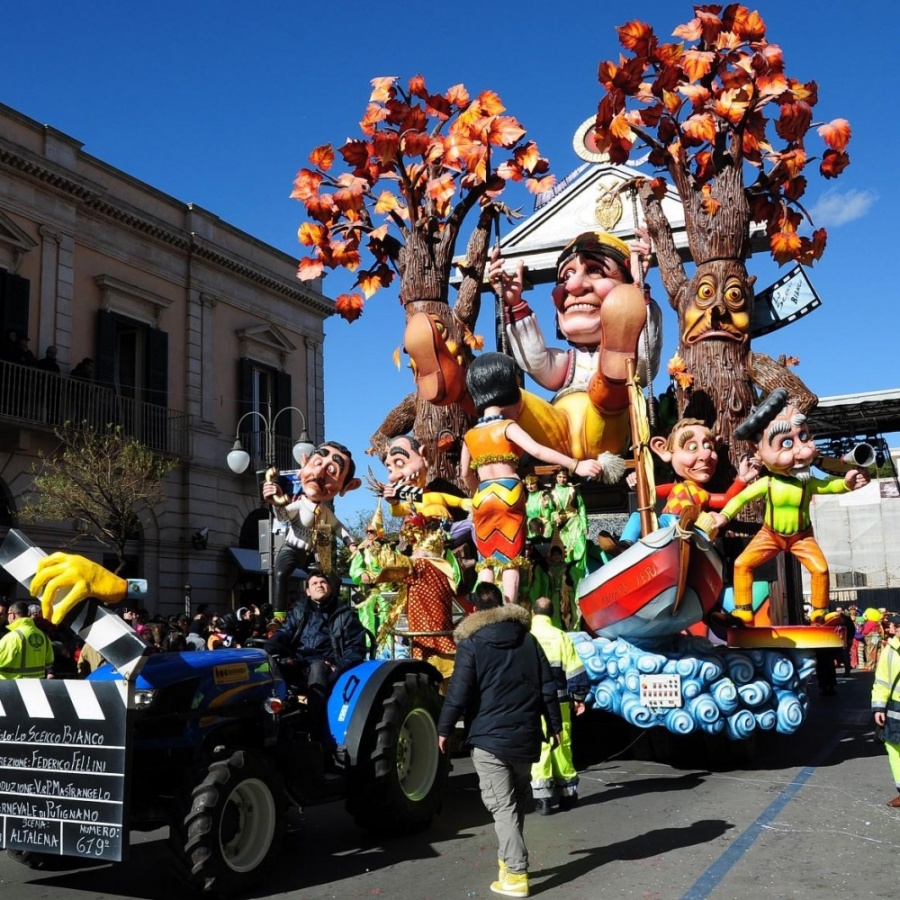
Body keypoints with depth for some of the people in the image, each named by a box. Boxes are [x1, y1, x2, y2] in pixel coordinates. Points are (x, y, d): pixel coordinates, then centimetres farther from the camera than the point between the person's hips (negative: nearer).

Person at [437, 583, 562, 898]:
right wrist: (554, 725, 16)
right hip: (525, 735, 5)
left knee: (502, 806, -4)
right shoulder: (528, 639, 8)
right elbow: (548, 687, 8)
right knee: (516, 802, 19)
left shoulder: (471, 643, -7)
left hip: (489, 737, -5)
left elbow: (459, 692, -12)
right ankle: (509, 859, 27)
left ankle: (515, 875, -7)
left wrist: (444, 729, -3)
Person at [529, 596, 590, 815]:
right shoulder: (561, 637, 0)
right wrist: (579, 697, 11)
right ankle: (566, 792, 21)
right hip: (559, 701, 2)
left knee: (538, 747, 1)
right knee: (562, 745, 12)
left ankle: (542, 797, -2)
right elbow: (574, 671, 0)